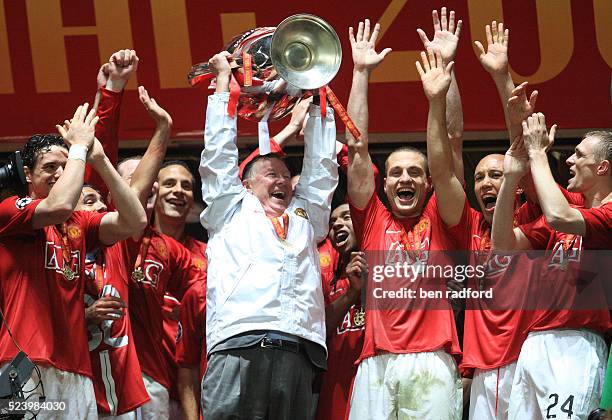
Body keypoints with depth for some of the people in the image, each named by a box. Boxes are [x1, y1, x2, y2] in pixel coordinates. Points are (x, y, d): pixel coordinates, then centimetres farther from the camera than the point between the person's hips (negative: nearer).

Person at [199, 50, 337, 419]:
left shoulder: (306, 215, 31)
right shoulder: (231, 211, 24)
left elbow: (321, 165, 34)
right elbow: (219, 153, 24)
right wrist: (224, 78, 29)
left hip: (297, 356, 3)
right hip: (239, 347, -3)